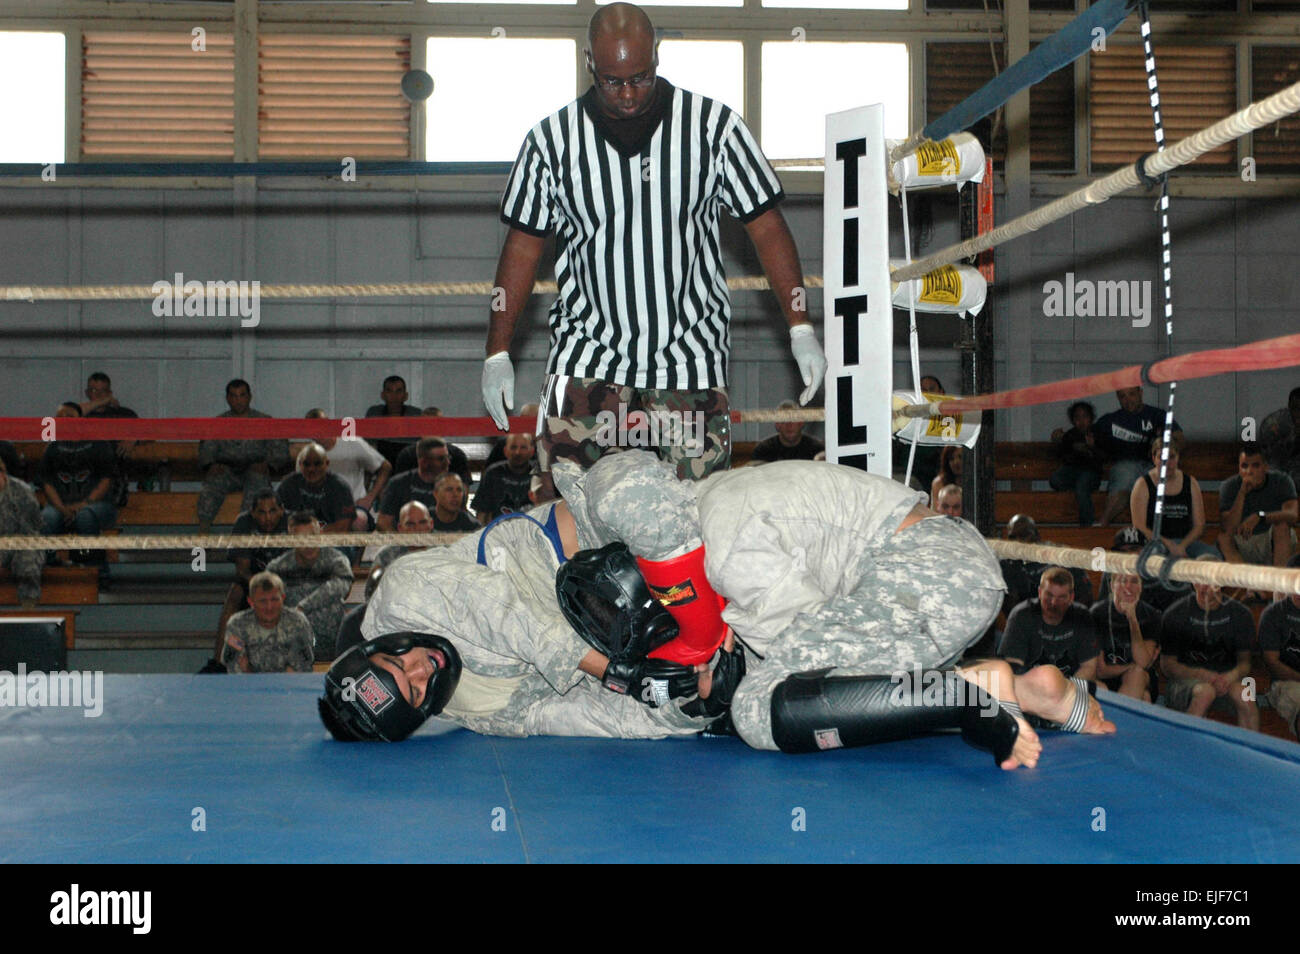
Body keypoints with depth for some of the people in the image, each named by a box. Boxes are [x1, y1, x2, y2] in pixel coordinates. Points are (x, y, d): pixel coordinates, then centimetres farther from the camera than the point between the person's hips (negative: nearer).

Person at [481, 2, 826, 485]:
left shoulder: (715, 125, -2)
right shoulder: (552, 139, 0)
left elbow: (766, 226, 2)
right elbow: (523, 245, 8)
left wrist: (800, 328, -4)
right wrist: (497, 353, 6)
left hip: (689, 354, 0)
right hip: (587, 354, 1)